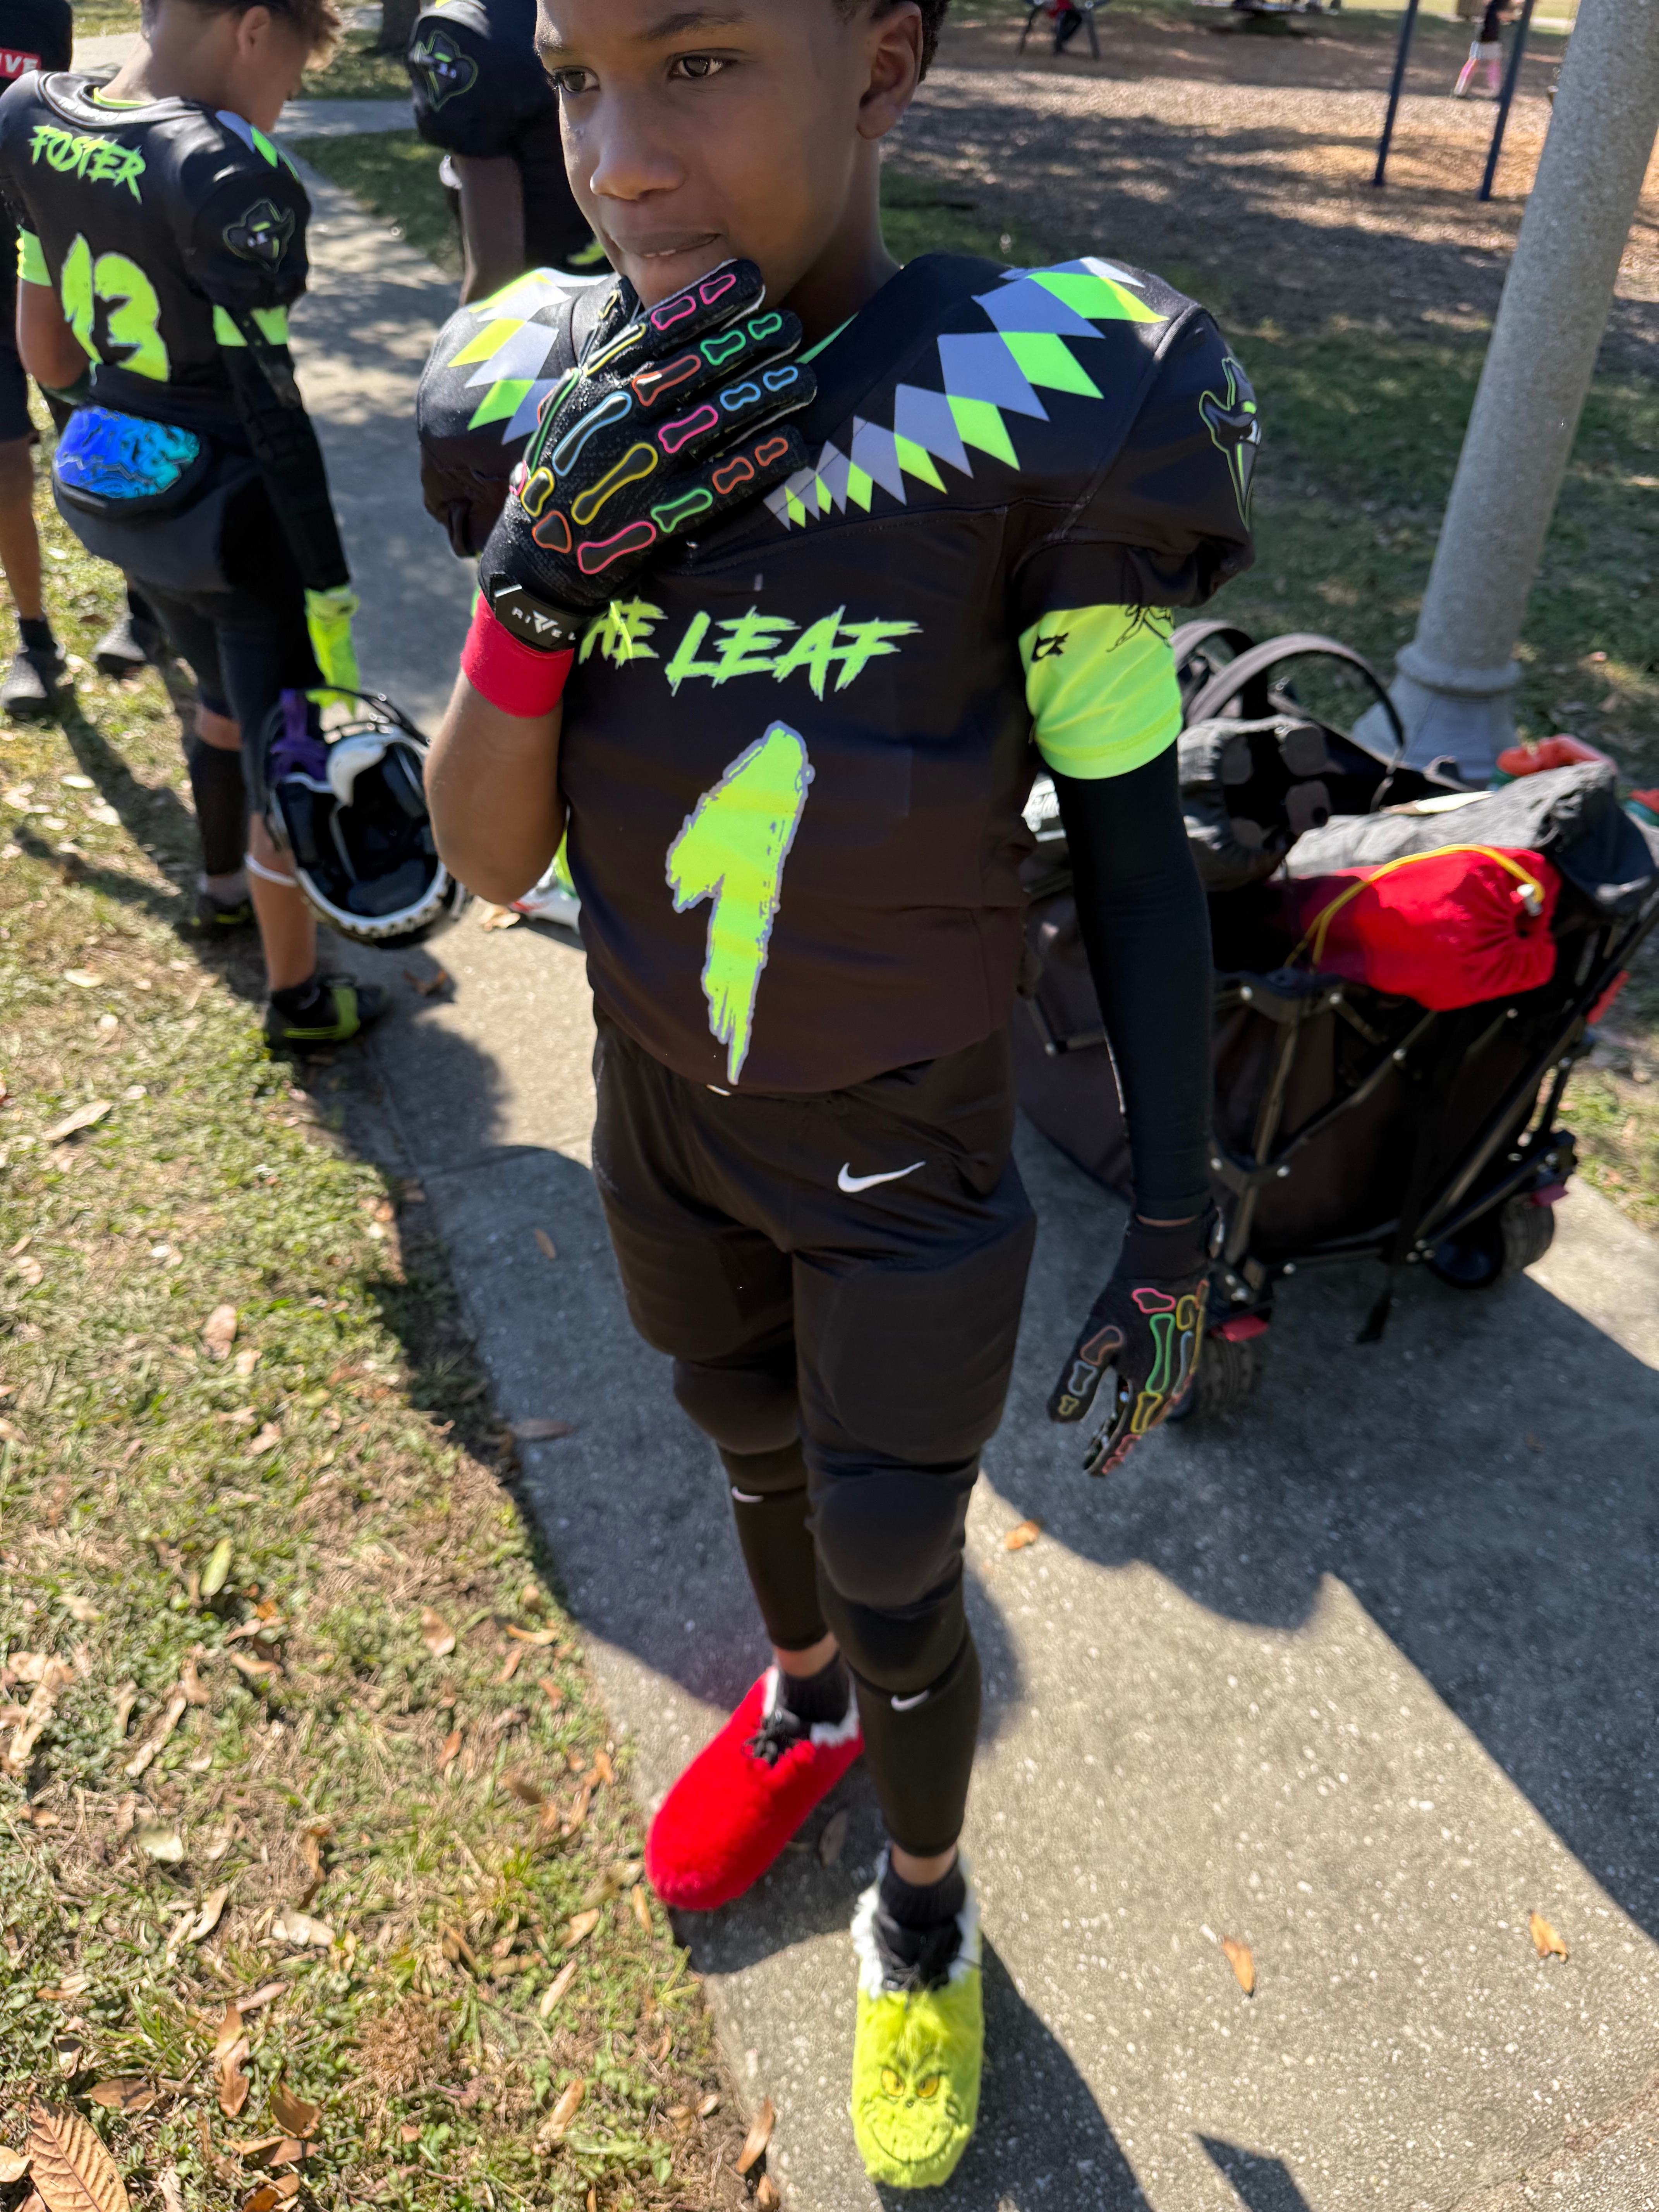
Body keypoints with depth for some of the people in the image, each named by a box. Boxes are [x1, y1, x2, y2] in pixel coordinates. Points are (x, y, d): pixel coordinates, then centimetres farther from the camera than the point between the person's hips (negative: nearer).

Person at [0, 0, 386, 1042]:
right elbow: (272, 409, -22)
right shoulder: (232, 176, -22)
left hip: (108, 487, 8)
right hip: (233, 515, -8)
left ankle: (225, 885, 53)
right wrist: (329, 585, -17)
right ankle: (299, 998, 22)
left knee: (228, 702, 30)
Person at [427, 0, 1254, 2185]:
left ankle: (925, 1917, 47)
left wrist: (1176, 1215, -10)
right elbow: (488, 857, -10)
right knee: (758, 1453, 27)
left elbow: (1134, 838, -13)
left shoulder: (1038, 409, -23)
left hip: (907, 1176, -4)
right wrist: (543, 569, -28)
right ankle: (799, 1696, 61)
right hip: (666, 1118, 4)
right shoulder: (581, 402, -10)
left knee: (900, 1593, 13)